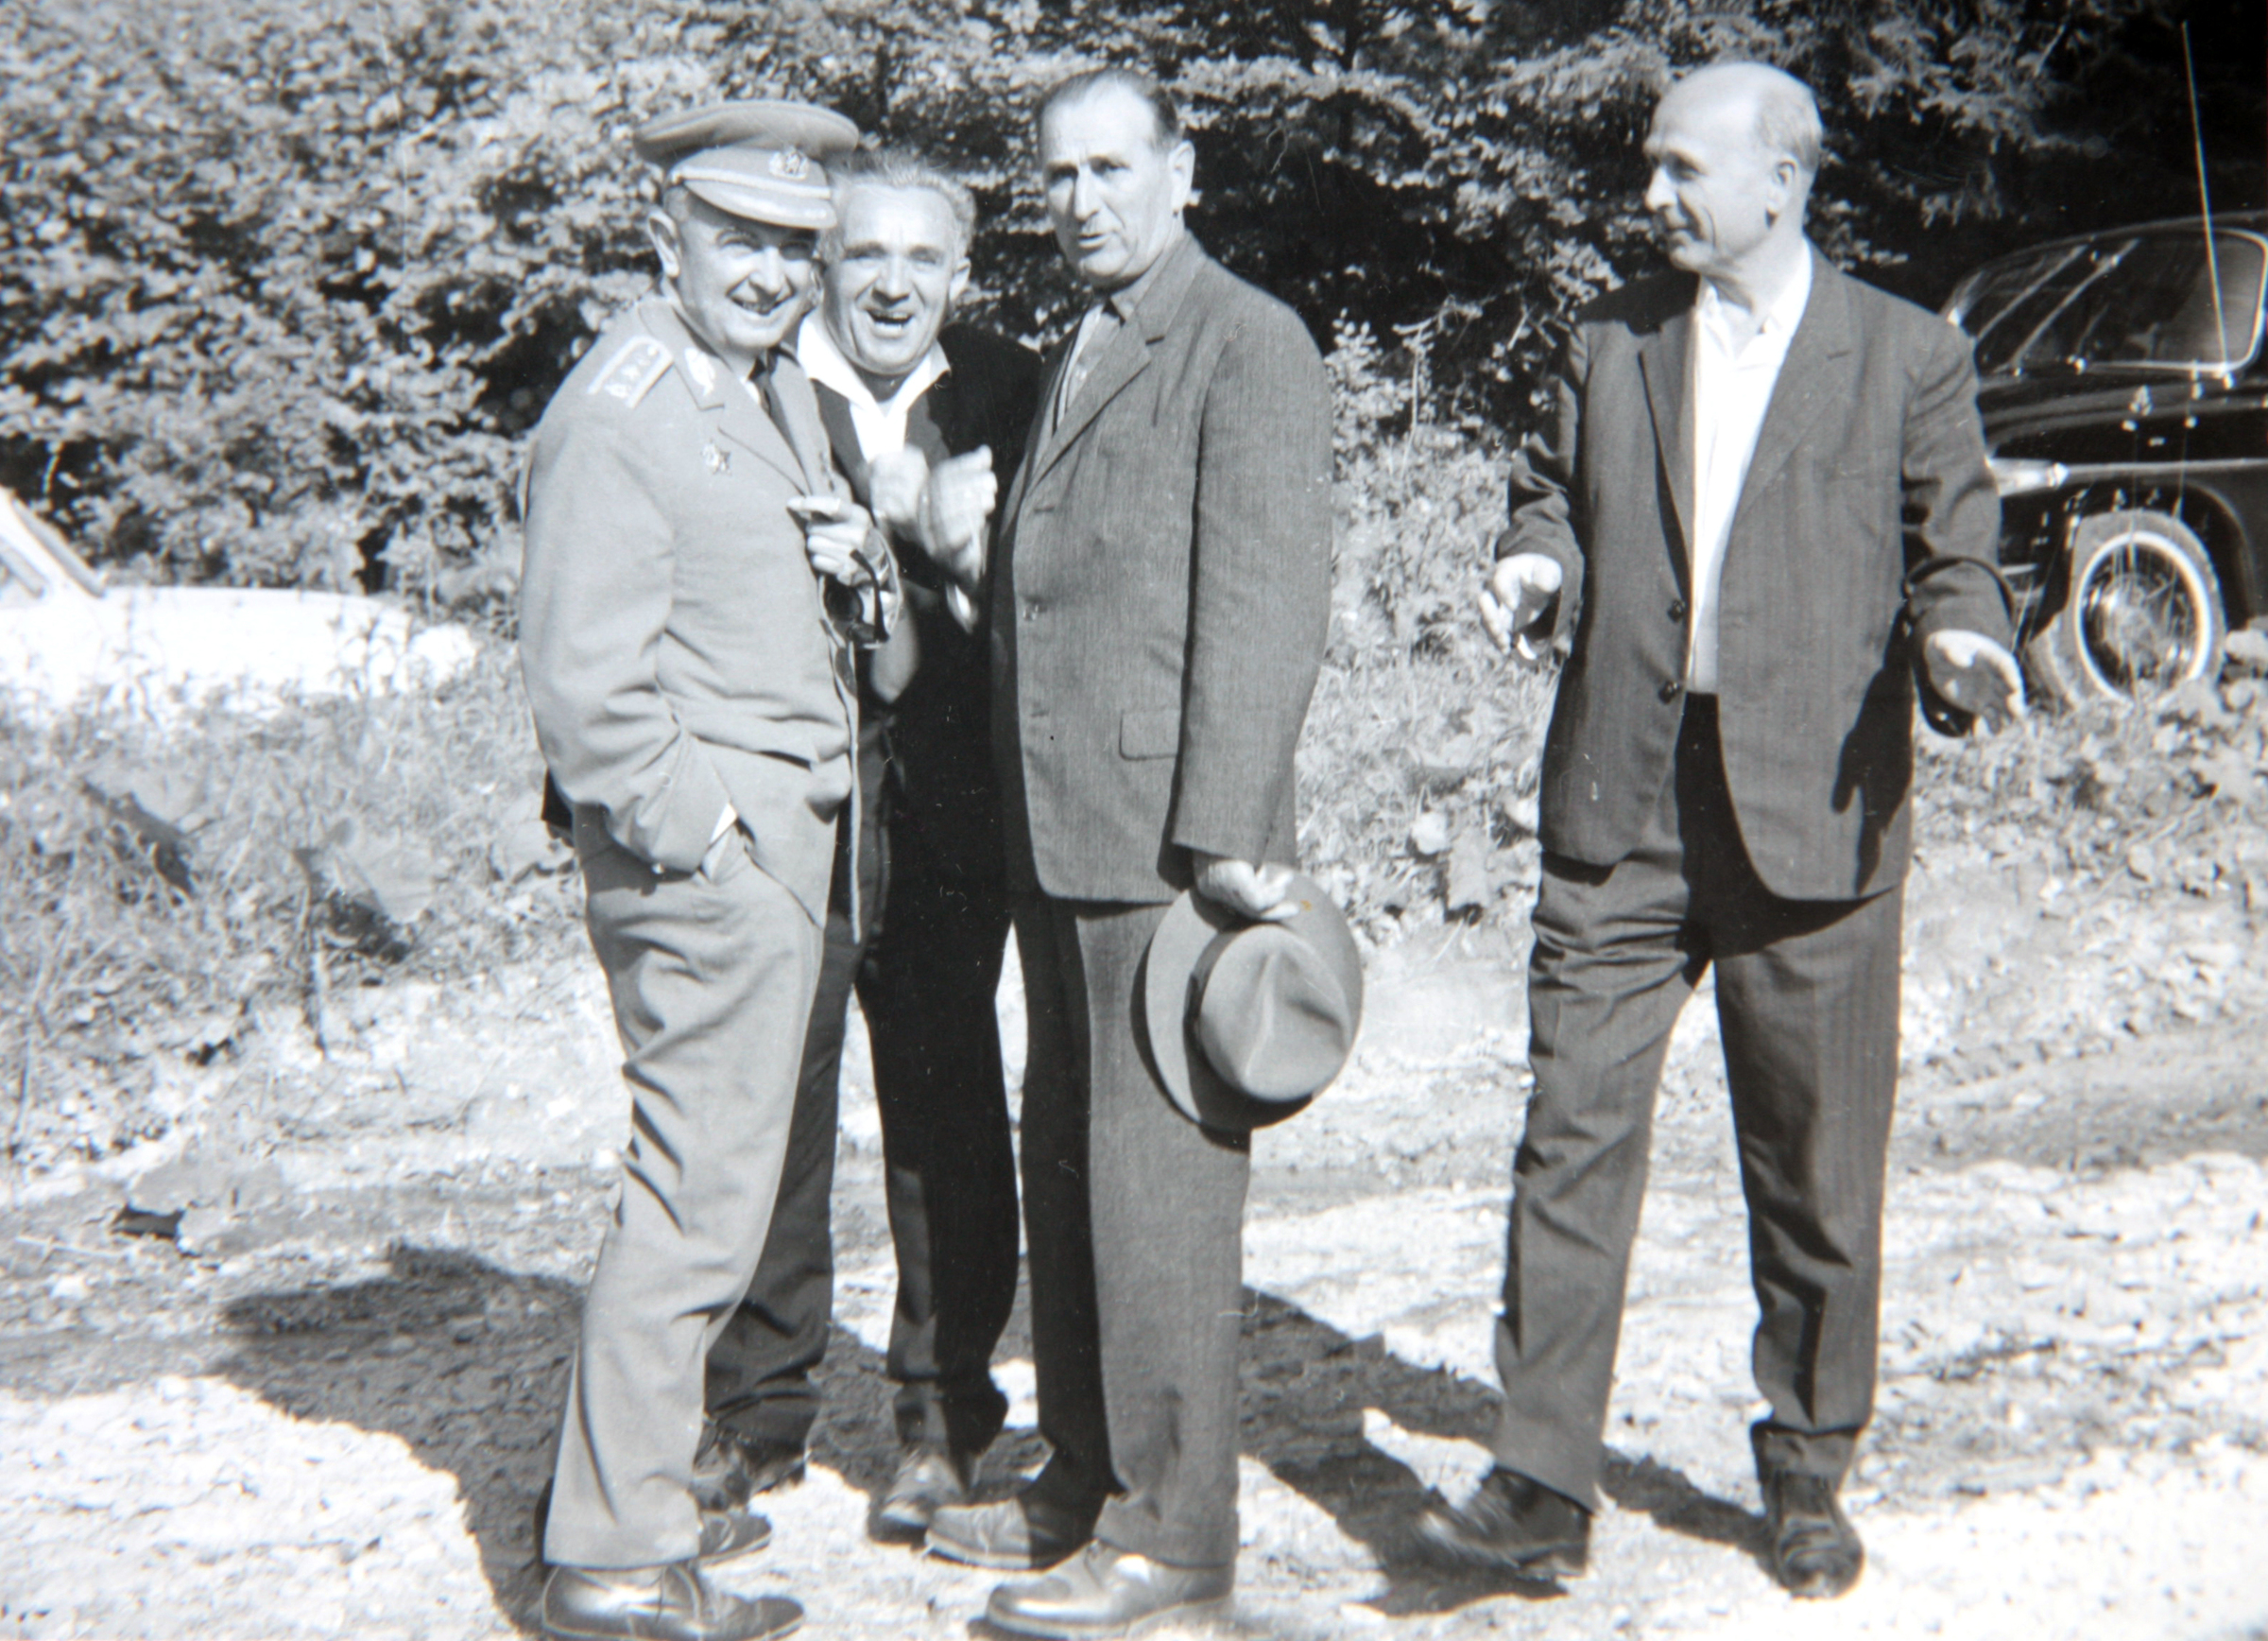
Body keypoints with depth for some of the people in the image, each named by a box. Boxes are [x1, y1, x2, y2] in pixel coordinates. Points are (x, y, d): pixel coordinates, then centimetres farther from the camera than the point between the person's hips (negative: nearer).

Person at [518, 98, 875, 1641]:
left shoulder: (780, 386, 16)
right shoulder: (619, 411, -14)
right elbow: (586, 672, -17)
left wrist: (846, 544, 12)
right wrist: (692, 834, -16)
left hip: (787, 832, 10)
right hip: (705, 846, -10)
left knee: (714, 1172, 17)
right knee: (702, 1186, -8)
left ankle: (636, 1492, 30)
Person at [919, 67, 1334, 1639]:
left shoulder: (1247, 343, -7)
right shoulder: (1074, 356, 21)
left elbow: (1267, 605, -14)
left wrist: (1223, 831, -19)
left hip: (1172, 833, -9)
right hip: (1061, 835, 9)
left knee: (1158, 1177, -5)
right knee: (1070, 1167, 15)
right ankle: (1086, 1481, 27)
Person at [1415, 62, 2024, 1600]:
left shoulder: (1909, 356, 3)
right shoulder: (1610, 338, 12)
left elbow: (1953, 551, 5)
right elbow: (1556, 494, 20)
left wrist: (1960, 641, -17)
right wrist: (1539, 564, -3)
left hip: (1813, 814, -2)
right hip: (1619, 805, 2)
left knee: (1817, 1169, 7)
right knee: (1573, 1137, -3)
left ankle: (1809, 1476, 24)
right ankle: (1545, 1485, 4)